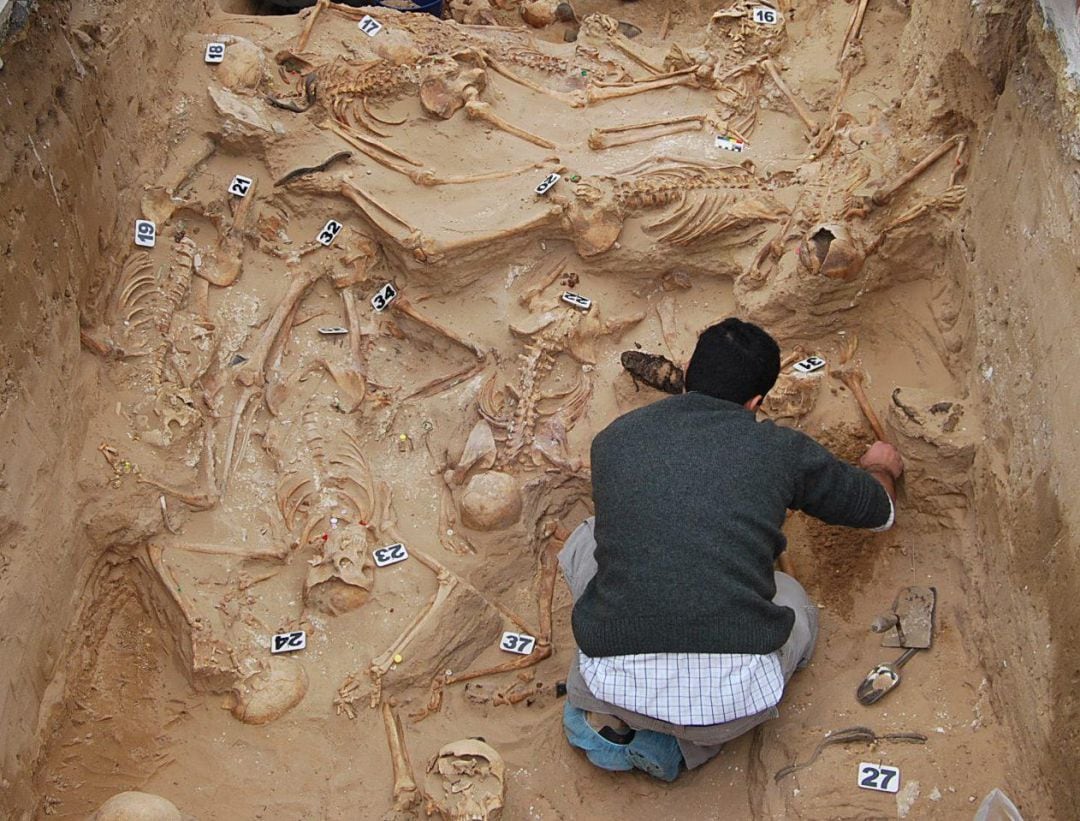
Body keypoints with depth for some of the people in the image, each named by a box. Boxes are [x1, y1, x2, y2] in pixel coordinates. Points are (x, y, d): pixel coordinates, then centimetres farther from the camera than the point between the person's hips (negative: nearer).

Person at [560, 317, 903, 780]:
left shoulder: (613, 438, 11)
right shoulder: (781, 450, 6)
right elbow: (880, 511, 26)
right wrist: (881, 469, 52)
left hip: (615, 684, 2)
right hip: (732, 701, -1)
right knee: (793, 603, 32)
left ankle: (605, 716, 16)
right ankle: (681, 744, 11)